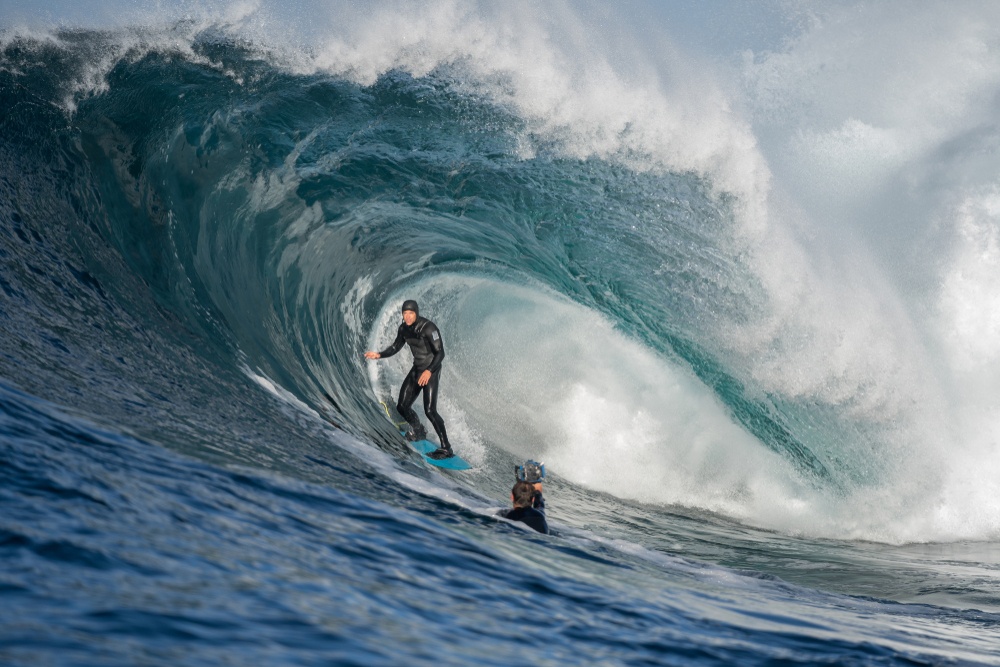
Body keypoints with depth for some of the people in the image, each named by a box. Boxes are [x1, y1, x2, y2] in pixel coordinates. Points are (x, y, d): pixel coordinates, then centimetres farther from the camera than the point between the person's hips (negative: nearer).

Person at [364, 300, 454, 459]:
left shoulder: (428, 328, -22)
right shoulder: (404, 329, 0)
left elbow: (440, 353, -22)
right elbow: (396, 347, 16)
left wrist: (429, 371, -34)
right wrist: (379, 355, 1)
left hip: (431, 370, -8)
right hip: (416, 369, 8)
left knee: (429, 410, -18)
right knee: (402, 407, 10)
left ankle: (446, 448, -13)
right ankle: (419, 432, 38)